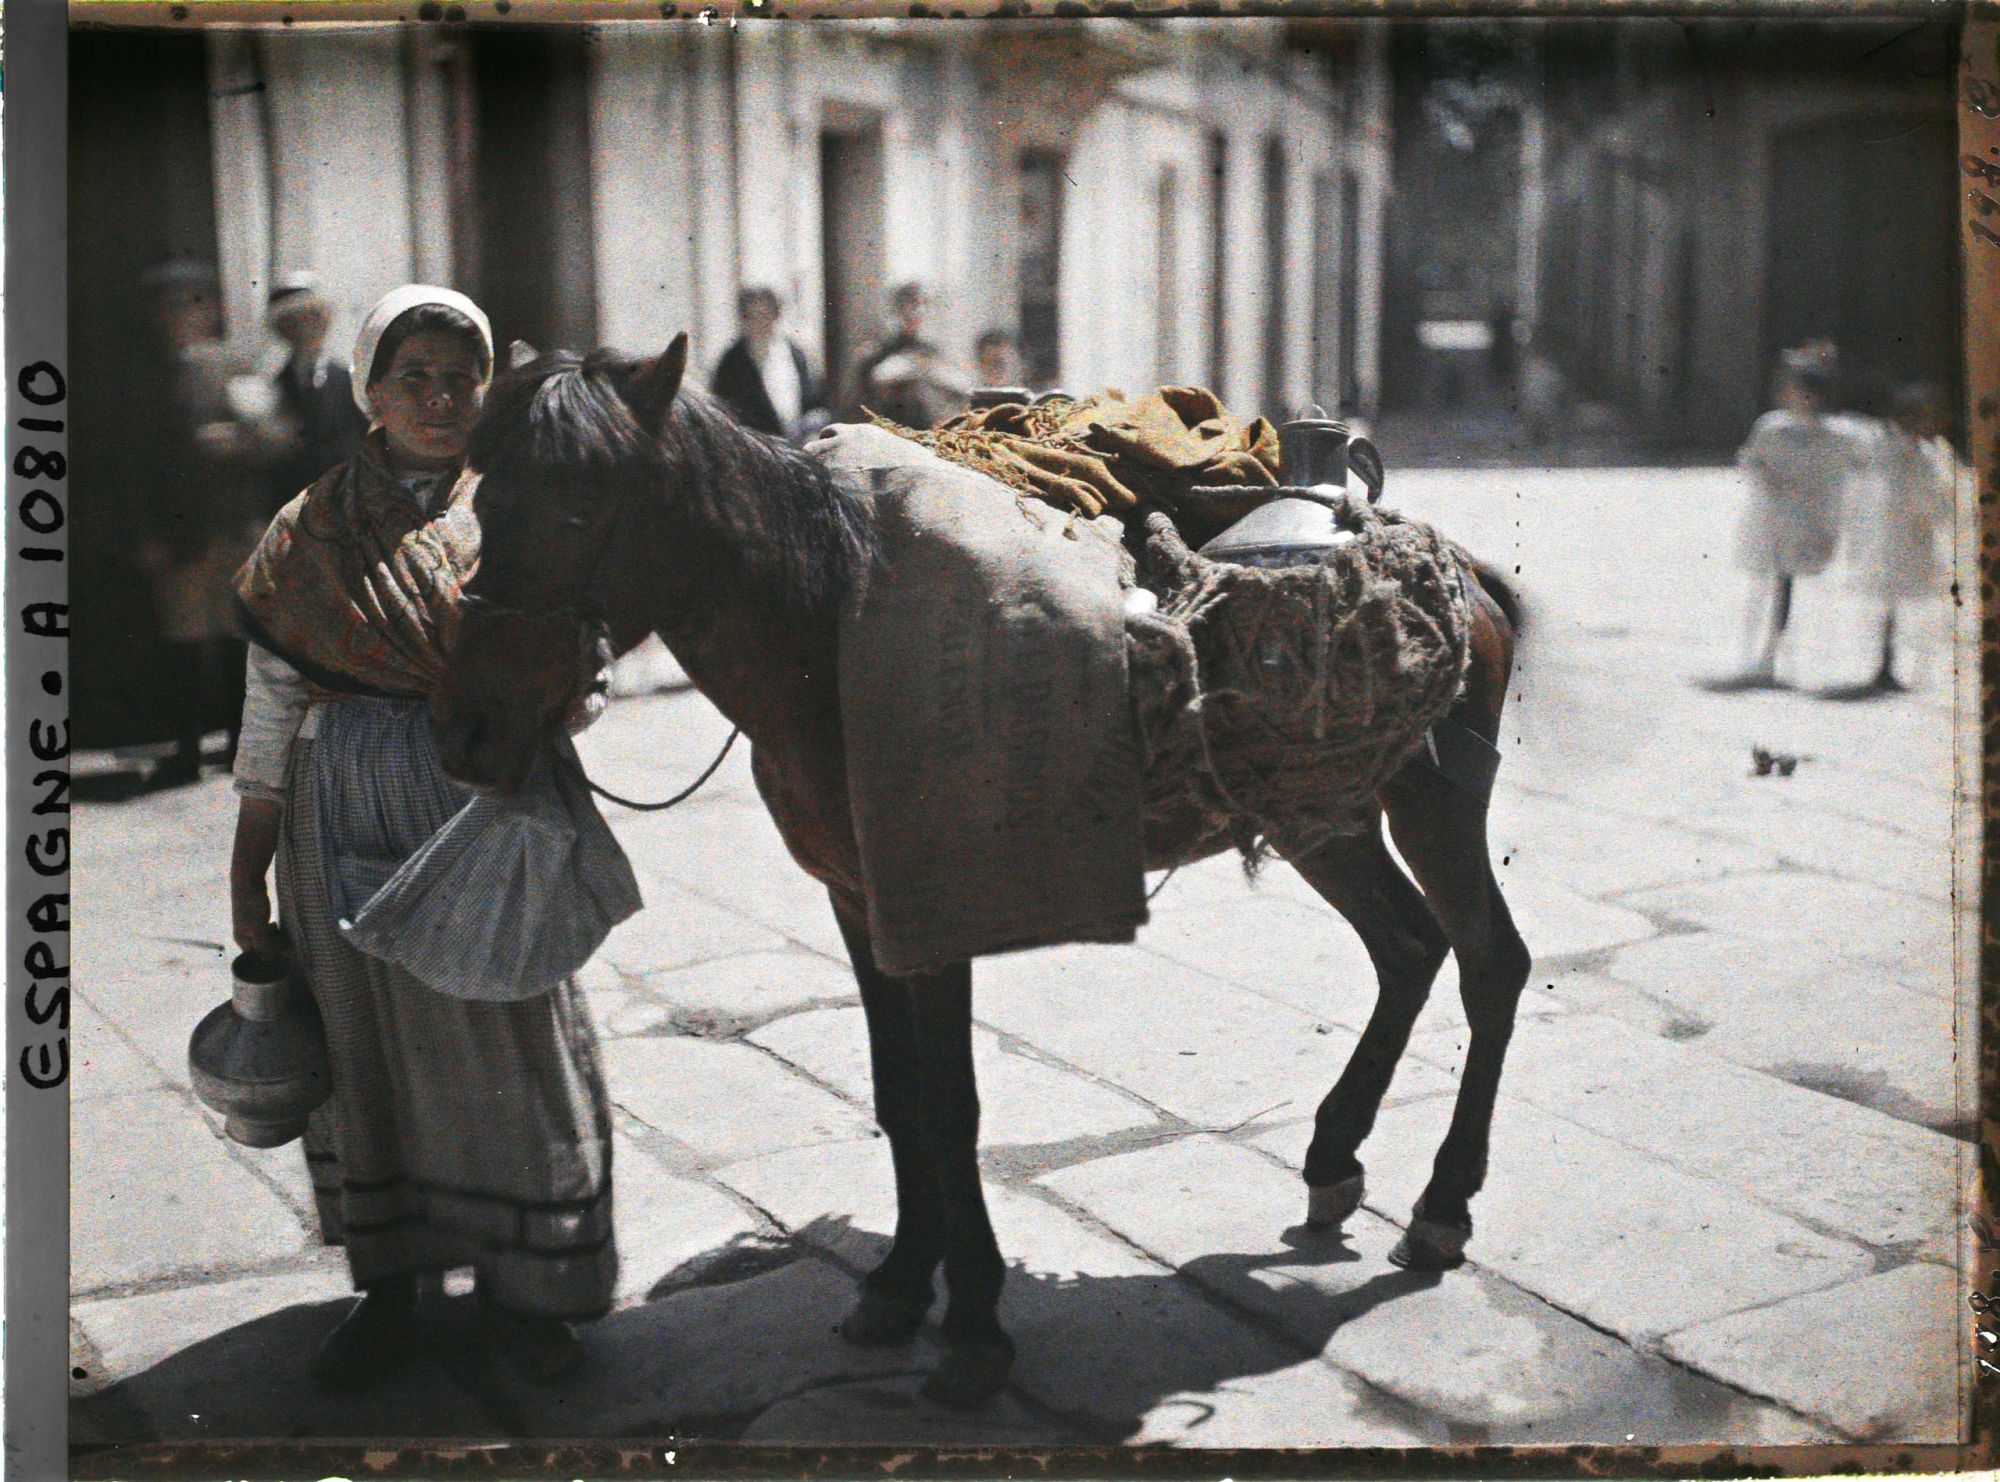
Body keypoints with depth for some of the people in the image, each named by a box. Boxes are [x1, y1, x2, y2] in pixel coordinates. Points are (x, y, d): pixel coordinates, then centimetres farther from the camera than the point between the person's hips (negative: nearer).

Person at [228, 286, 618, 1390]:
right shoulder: (307, 535, 5)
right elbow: (271, 713, 6)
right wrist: (246, 880, 6)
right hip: (346, 820, 1)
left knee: (504, 1032, 3)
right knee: (362, 1039, 9)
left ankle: (518, 1278, 21)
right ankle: (388, 1281, 25)